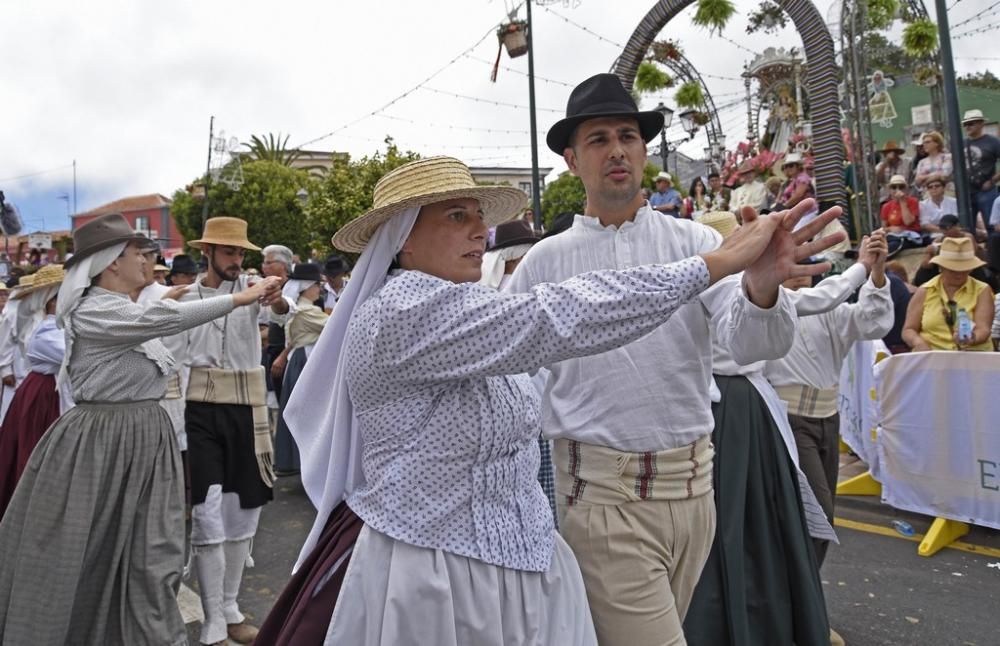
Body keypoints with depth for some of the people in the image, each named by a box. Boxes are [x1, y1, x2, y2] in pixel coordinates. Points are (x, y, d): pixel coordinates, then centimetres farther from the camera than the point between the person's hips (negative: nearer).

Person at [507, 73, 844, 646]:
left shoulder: (693, 241, 0)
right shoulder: (545, 261, -2)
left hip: (693, 483, 3)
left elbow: (755, 342, -13)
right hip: (603, 491, -2)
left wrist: (762, 286, -34)